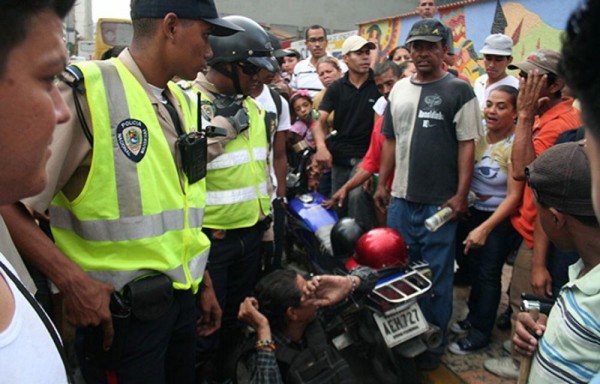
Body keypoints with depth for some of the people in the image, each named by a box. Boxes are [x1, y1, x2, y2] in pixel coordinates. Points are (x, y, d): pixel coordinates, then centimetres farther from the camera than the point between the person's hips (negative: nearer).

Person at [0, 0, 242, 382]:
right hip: (119, 310, -7)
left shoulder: (183, 104, 7)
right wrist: (71, 279, -23)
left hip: (181, 299, 7)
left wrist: (204, 283, 15)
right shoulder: (82, 91, -17)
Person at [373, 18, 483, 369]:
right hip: (401, 198, 5)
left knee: (436, 277, 6)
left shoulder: (458, 90, -4)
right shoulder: (400, 89, 12)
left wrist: (461, 195, -13)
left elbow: (467, 144, -8)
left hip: (440, 203, -5)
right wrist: (382, 183, 12)